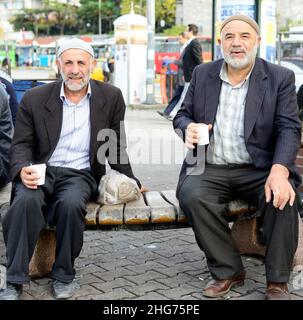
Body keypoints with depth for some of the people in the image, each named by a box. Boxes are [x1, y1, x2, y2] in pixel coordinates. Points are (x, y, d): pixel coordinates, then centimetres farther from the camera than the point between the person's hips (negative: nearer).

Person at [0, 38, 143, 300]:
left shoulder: (111, 97, 5)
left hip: (80, 174, 0)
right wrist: (23, 170, -15)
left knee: (71, 202, -33)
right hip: (40, 172, 1)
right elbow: (22, 144, 6)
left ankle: (63, 275, -12)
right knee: (26, 201, -32)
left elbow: (115, 147, 14)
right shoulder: (35, 98, 4)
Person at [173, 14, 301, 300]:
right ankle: (227, 272, -10)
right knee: (192, 196, -29)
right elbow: (182, 115, 15)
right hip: (209, 169, 2)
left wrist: (279, 172, -27)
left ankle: (277, 281, -11)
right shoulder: (202, 74, 10)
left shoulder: (280, 78, 1)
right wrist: (188, 128, -13)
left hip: (259, 170, -2)